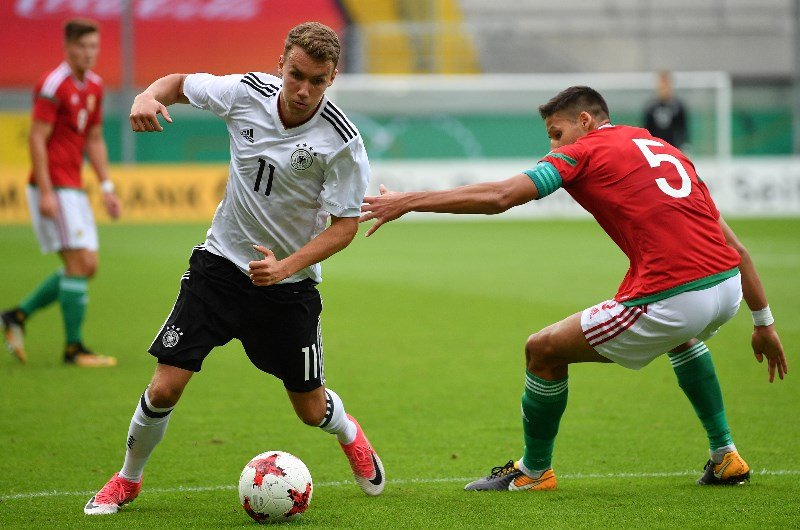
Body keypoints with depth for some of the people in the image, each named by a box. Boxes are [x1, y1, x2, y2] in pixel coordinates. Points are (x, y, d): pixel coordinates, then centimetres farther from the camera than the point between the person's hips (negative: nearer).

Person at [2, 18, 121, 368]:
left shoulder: (94, 86, 13)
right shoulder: (53, 84, -13)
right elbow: (37, 139, -16)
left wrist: (107, 187, 14)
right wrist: (45, 192, -21)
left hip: (73, 189, 9)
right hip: (53, 188, -9)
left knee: (86, 266, 7)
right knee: (80, 263, -12)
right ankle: (74, 348, -5)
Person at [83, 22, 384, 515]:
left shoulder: (342, 142, -20)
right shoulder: (247, 92, -11)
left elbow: (345, 225, -13)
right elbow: (180, 82, 6)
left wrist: (285, 267, -27)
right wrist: (148, 97, -17)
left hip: (289, 282, -1)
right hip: (221, 261, 2)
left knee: (311, 409, 8)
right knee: (165, 387, -8)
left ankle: (349, 433, 45)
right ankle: (128, 479, 17)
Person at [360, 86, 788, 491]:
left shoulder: (585, 151, 5)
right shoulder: (664, 149, 25)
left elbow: (499, 196, -6)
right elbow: (734, 247, 23)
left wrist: (407, 202, 0)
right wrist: (763, 322, 29)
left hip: (670, 299, -8)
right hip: (728, 289, 8)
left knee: (543, 350, 9)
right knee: (681, 334, 43)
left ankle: (534, 469, 25)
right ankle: (725, 457, 39)